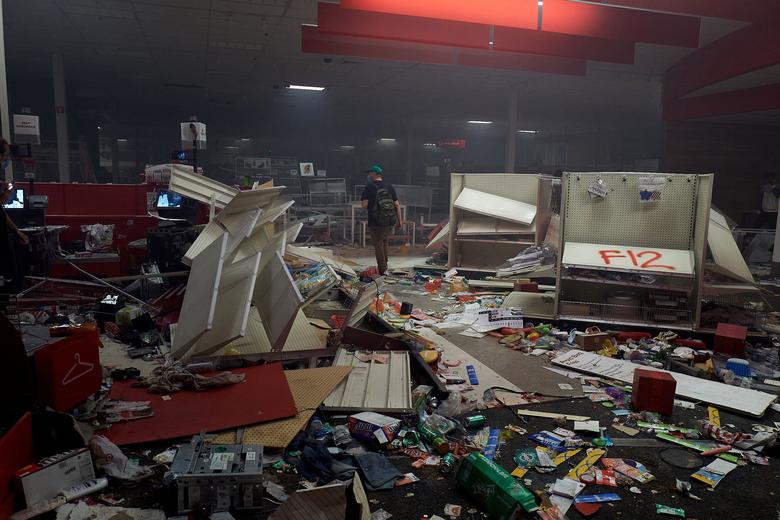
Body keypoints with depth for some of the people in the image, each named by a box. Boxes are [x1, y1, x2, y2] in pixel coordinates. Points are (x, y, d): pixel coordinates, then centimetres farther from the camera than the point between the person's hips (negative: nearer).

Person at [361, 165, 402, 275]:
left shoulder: (369, 187, -7)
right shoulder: (389, 186, 7)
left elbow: (364, 205, -14)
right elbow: (397, 205, 5)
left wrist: (367, 210, 9)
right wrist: (399, 220, 10)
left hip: (376, 221, -5)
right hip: (390, 221, 5)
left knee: (378, 245, 7)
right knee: (384, 242, 22)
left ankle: (382, 269, 8)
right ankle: (384, 266, 29)